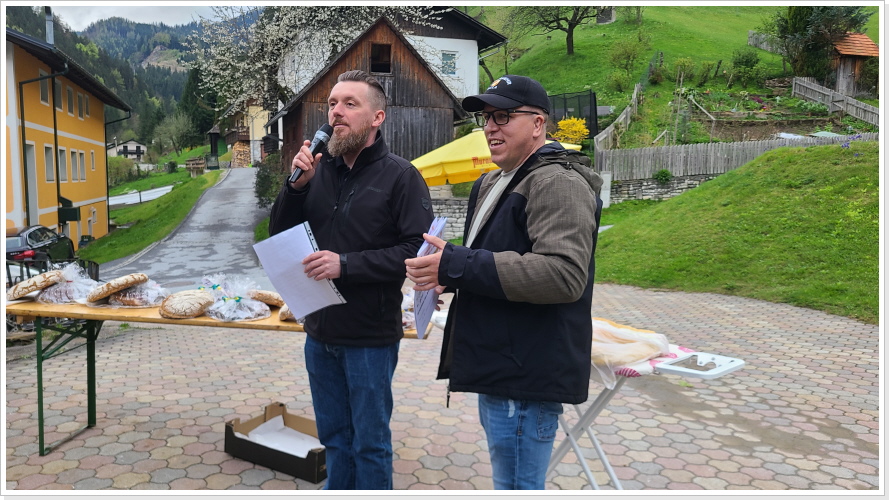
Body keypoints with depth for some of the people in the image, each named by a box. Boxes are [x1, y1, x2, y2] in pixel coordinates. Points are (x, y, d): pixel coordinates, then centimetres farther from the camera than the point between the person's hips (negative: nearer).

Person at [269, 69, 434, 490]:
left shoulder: (400, 176, -11)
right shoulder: (318, 169, 4)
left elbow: (418, 250, -19)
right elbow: (279, 235, 6)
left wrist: (347, 264, -23)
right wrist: (296, 185, -10)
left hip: (370, 337, -5)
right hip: (320, 332, 5)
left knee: (370, 444, 11)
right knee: (334, 438, 21)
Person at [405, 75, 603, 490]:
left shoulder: (559, 182, -16)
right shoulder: (493, 183, 16)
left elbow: (564, 274, -29)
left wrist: (455, 265, -27)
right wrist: (446, 274, 4)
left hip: (527, 377, -10)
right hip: (496, 369, 10)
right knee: (506, 476, 24)